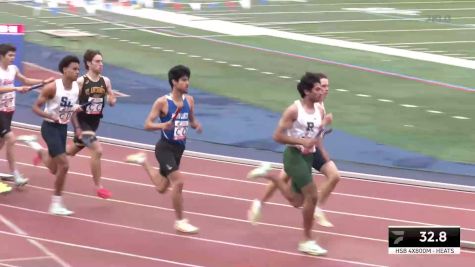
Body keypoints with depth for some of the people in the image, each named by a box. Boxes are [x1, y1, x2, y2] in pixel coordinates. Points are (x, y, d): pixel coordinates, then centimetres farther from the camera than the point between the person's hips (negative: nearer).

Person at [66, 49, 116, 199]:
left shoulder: (105, 81, -1)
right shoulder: (81, 82, -16)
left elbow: (112, 101, 10)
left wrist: (112, 100, -15)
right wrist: (77, 127, -16)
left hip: (95, 122, 6)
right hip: (82, 122, -6)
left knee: (72, 151, 23)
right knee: (97, 150, -20)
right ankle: (98, 187, -9)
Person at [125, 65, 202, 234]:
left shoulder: (189, 100, 2)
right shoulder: (162, 102, -15)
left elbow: (192, 120, 16)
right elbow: (147, 125, -14)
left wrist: (196, 126, -8)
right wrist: (162, 126, -34)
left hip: (179, 148, 7)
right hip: (165, 148, -7)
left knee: (161, 188, 18)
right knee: (178, 182, -19)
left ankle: (143, 161, 44)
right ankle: (180, 221, -5)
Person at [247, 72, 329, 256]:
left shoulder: (319, 110, 5)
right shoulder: (294, 110, -15)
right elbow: (277, 136, -16)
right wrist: (302, 142, -23)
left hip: (308, 157, 8)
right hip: (294, 155, -8)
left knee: (296, 202, 11)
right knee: (312, 196, -13)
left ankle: (270, 176, 31)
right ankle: (307, 241, -1)